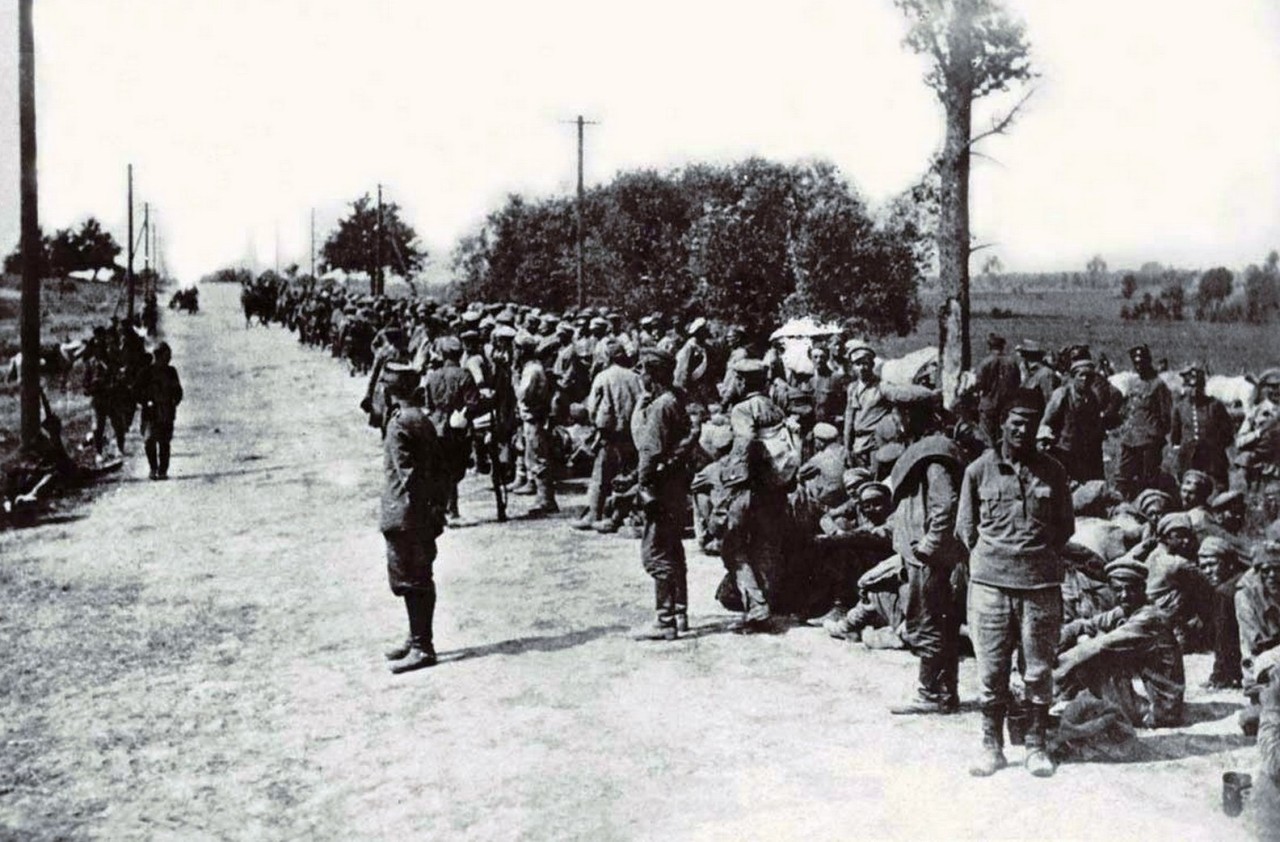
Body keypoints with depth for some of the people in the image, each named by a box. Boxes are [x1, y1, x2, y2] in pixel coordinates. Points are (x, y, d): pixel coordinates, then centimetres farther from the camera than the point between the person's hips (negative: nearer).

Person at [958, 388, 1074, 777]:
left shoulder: (1053, 472, 7)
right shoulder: (979, 470, 4)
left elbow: (1066, 526, 14)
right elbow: (966, 527, 10)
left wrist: (1040, 555, 5)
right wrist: (991, 555, 3)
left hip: (1041, 584, 1)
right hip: (990, 583, -1)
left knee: (1039, 669, 6)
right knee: (991, 671, 3)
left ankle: (1036, 745, 19)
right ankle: (992, 746, 15)